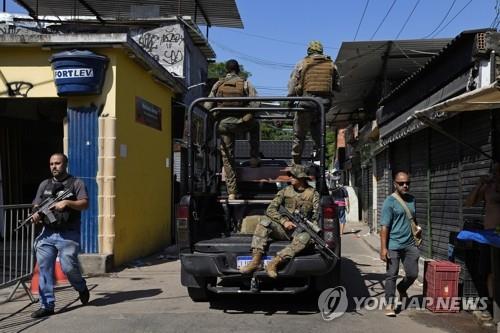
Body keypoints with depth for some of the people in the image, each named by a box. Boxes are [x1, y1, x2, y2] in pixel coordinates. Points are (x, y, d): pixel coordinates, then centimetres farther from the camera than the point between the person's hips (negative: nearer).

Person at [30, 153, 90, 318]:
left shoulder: (76, 183, 4)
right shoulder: (44, 185, 17)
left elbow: (85, 204, -7)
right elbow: (36, 206, 15)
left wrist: (67, 202, -22)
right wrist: (36, 215, -7)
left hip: (68, 235, -4)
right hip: (47, 234, 4)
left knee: (68, 267, -9)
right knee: (44, 269, -1)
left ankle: (82, 288, 21)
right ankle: (47, 305, 7)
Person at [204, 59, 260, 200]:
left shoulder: (218, 84, 6)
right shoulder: (246, 84, 2)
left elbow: (207, 106, 2)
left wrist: (215, 114, 20)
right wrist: (251, 114, 11)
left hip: (223, 124, 1)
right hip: (241, 123, -1)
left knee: (227, 158, 10)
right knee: (255, 126, 33)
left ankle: (231, 192, 9)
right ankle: (254, 158, 25)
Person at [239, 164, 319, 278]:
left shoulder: (313, 194, 5)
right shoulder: (285, 191, 8)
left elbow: (316, 217, 0)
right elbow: (270, 209, 1)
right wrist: (284, 221, -13)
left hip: (300, 230, -2)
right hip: (284, 229, 2)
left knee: (305, 237, -37)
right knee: (265, 221, -25)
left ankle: (275, 262, -37)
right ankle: (256, 259, -31)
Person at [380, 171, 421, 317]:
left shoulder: (412, 199, 11)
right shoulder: (390, 201, -9)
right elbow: (385, 226, -12)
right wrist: (383, 248, -17)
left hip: (410, 244, 6)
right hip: (393, 245, -6)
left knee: (413, 274, 11)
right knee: (391, 275, 0)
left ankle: (401, 289, 40)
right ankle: (390, 303, 11)